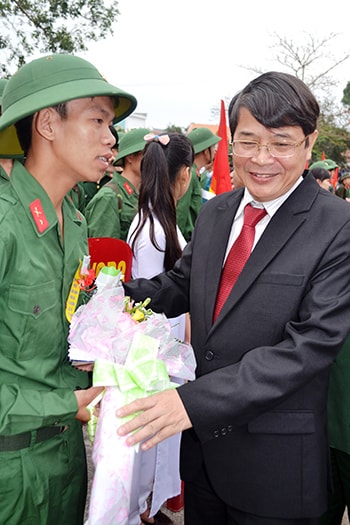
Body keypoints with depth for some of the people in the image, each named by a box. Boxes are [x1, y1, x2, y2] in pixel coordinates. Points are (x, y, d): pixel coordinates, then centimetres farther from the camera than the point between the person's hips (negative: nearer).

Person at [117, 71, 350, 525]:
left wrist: (194, 401, -28)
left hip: (274, 458, -5)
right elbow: (181, 284, 11)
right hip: (202, 439, 6)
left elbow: (311, 344, -23)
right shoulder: (214, 212, 3)